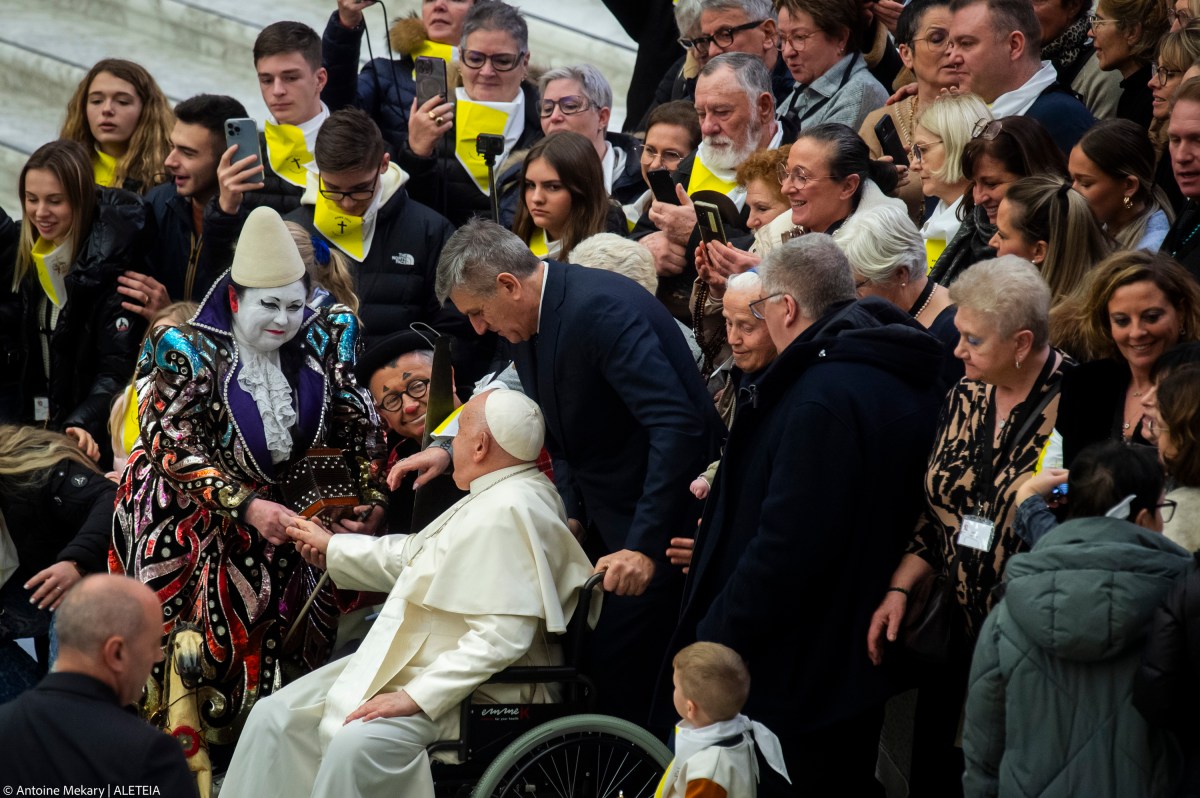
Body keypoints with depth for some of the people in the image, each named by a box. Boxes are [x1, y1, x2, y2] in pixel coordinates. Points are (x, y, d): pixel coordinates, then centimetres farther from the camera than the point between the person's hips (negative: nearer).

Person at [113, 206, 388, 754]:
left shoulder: (322, 344, -3)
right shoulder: (191, 354, -15)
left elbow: (357, 427, 3)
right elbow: (179, 452, -20)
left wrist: (374, 501, -11)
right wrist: (248, 506, -30)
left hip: (280, 507, 4)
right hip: (191, 515, -4)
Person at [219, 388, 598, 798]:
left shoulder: (509, 511, -21)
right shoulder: (495, 498, 12)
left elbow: (503, 636, -28)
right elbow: (416, 555, 27)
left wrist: (417, 697, -28)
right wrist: (332, 548, 35)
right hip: (416, 665, 11)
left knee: (357, 745, -35)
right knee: (276, 716, 4)